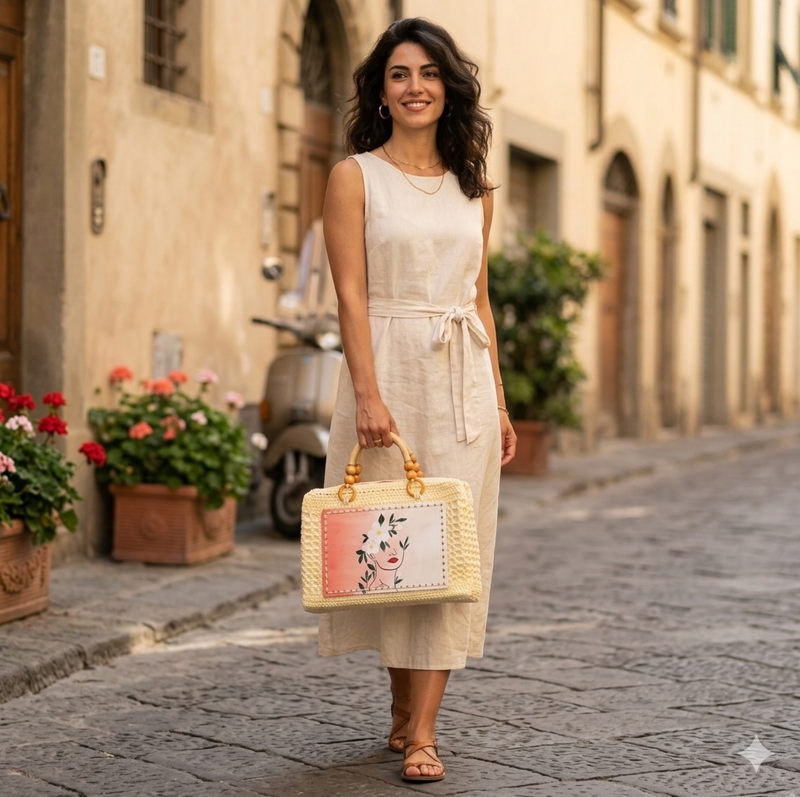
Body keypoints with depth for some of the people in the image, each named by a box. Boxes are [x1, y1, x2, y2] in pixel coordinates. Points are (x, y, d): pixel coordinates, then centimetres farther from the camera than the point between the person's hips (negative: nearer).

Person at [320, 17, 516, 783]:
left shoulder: (474, 187, 13)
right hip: (388, 371, -3)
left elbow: (479, 298, 16)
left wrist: (499, 400, 12)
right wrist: (368, 392, -17)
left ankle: (422, 730, -2)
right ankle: (404, 709, 18)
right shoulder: (356, 175, 0)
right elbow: (351, 293, -7)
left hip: (463, 378, 4)